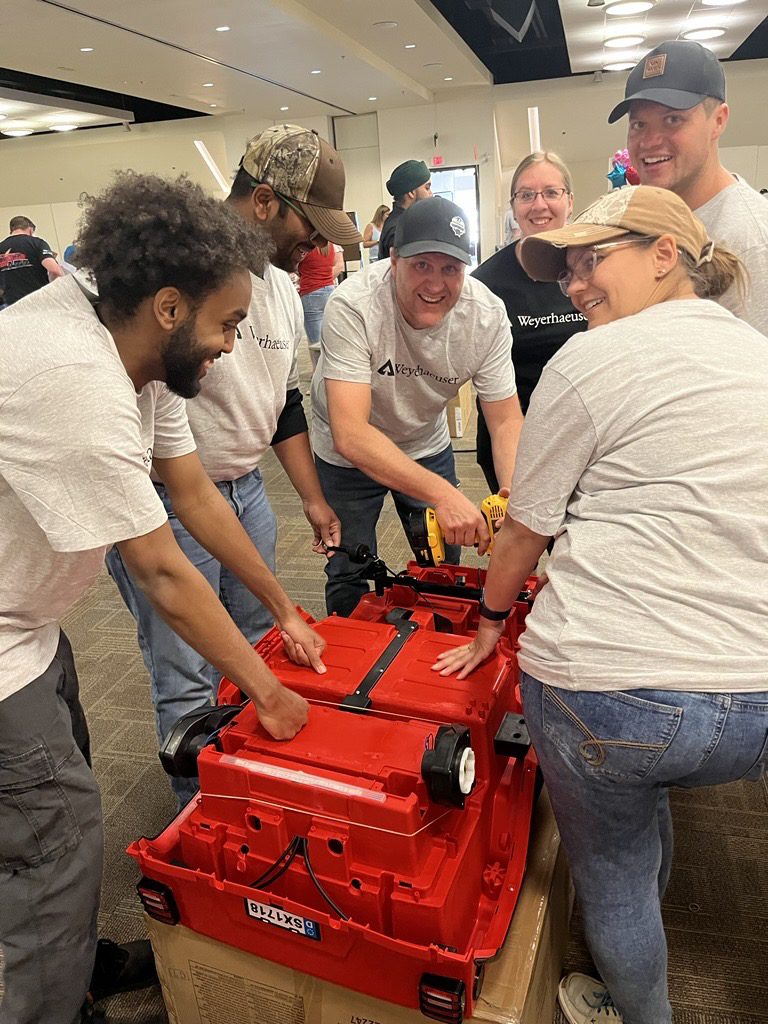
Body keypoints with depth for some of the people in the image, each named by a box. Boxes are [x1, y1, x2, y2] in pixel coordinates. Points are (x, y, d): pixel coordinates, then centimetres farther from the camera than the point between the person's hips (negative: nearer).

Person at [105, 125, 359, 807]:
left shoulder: (283, 288, 9)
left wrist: (312, 499, 17)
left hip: (247, 489, 8)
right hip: (166, 504, -8)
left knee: (261, 645, 18)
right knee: (186, 679, 3)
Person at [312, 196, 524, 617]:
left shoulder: (487, 314, -23)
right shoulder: (352, 306, -34)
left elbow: (506, 421, -18)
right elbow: (350, 434, -42)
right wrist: (442, 492, -52)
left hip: (427, 446, 3)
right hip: (348, 455, -3)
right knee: (349, 578, 7)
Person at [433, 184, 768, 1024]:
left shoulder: (592, 361, -7)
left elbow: (525, 531, -2)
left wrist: (490, 621, 15)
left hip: (601, 687, -7)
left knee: (611, 878, 20)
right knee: (643, 792, 36)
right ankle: (648, 945, 59)